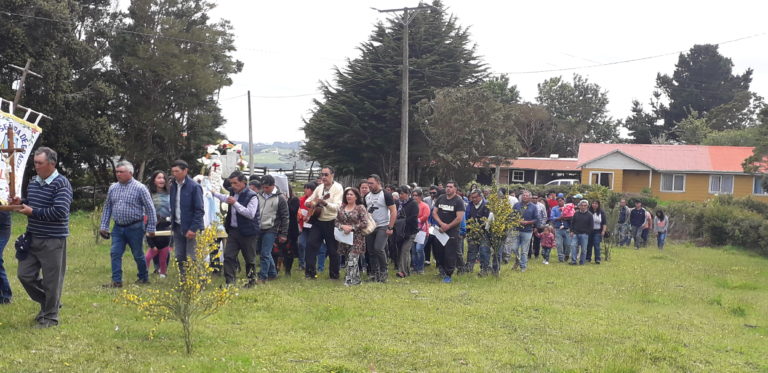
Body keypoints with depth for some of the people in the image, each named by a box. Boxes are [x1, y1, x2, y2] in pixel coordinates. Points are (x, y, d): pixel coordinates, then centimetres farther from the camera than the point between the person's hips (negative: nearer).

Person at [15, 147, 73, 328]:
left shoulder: (61, 184, -14)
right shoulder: (33, 182, 10)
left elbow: (60, 211, -23)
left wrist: (33, 212, -18)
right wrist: (21, 202, 2)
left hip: (53, 241, -8)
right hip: (32, 238, 8)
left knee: (51, 280, 1)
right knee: (25, 274, 10)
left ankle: (50, 316, 16)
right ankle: (47, 303, 31)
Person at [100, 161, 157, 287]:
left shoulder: (140, 188, -9)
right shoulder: (113, 188, 7)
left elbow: (150, 209, -7)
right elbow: (107, 207, 14)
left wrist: (151, 228, -9)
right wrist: (103, 226, 9)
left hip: (135, 227, -5)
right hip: (118, 227, 5)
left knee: (138, 255, 6)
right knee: (115, 253, -2)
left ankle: (144, 278, 23)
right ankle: (116, 281, 3)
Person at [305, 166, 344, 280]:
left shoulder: (338, 188, -9)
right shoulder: (319, 188, 10)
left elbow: (337, 207, -20)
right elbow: (308, 200, 18)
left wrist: (325, 203, -38)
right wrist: (310, 203, -7)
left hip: (331, 222, -5)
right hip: (318, 221, 5)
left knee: (332, 249, 3)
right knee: (311, 243, -8)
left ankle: (334, 274, 17)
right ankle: (310, 272, -3)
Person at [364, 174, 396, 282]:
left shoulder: (386, 195, -7)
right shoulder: (367, 197, 10)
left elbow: (394, 211, -10)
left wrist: (390, 228, -16)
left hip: (383, 227, -6)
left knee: (378, 248, -18)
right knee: (371, 251, 5)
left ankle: (384, 271, -2)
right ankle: (374, 273, 15)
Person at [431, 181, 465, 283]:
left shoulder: (458, 201, -7)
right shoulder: (440, 198, 8)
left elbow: (459, 218, -13)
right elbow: (434, 212, 5)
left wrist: (447, 227, -12)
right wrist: (441, 224, -11)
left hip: (452, 232, -5)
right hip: (439, 231, 5)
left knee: (450, 254, -5)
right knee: (438, 252, 9)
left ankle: (448, 275, 2)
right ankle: (443, 269, 30)